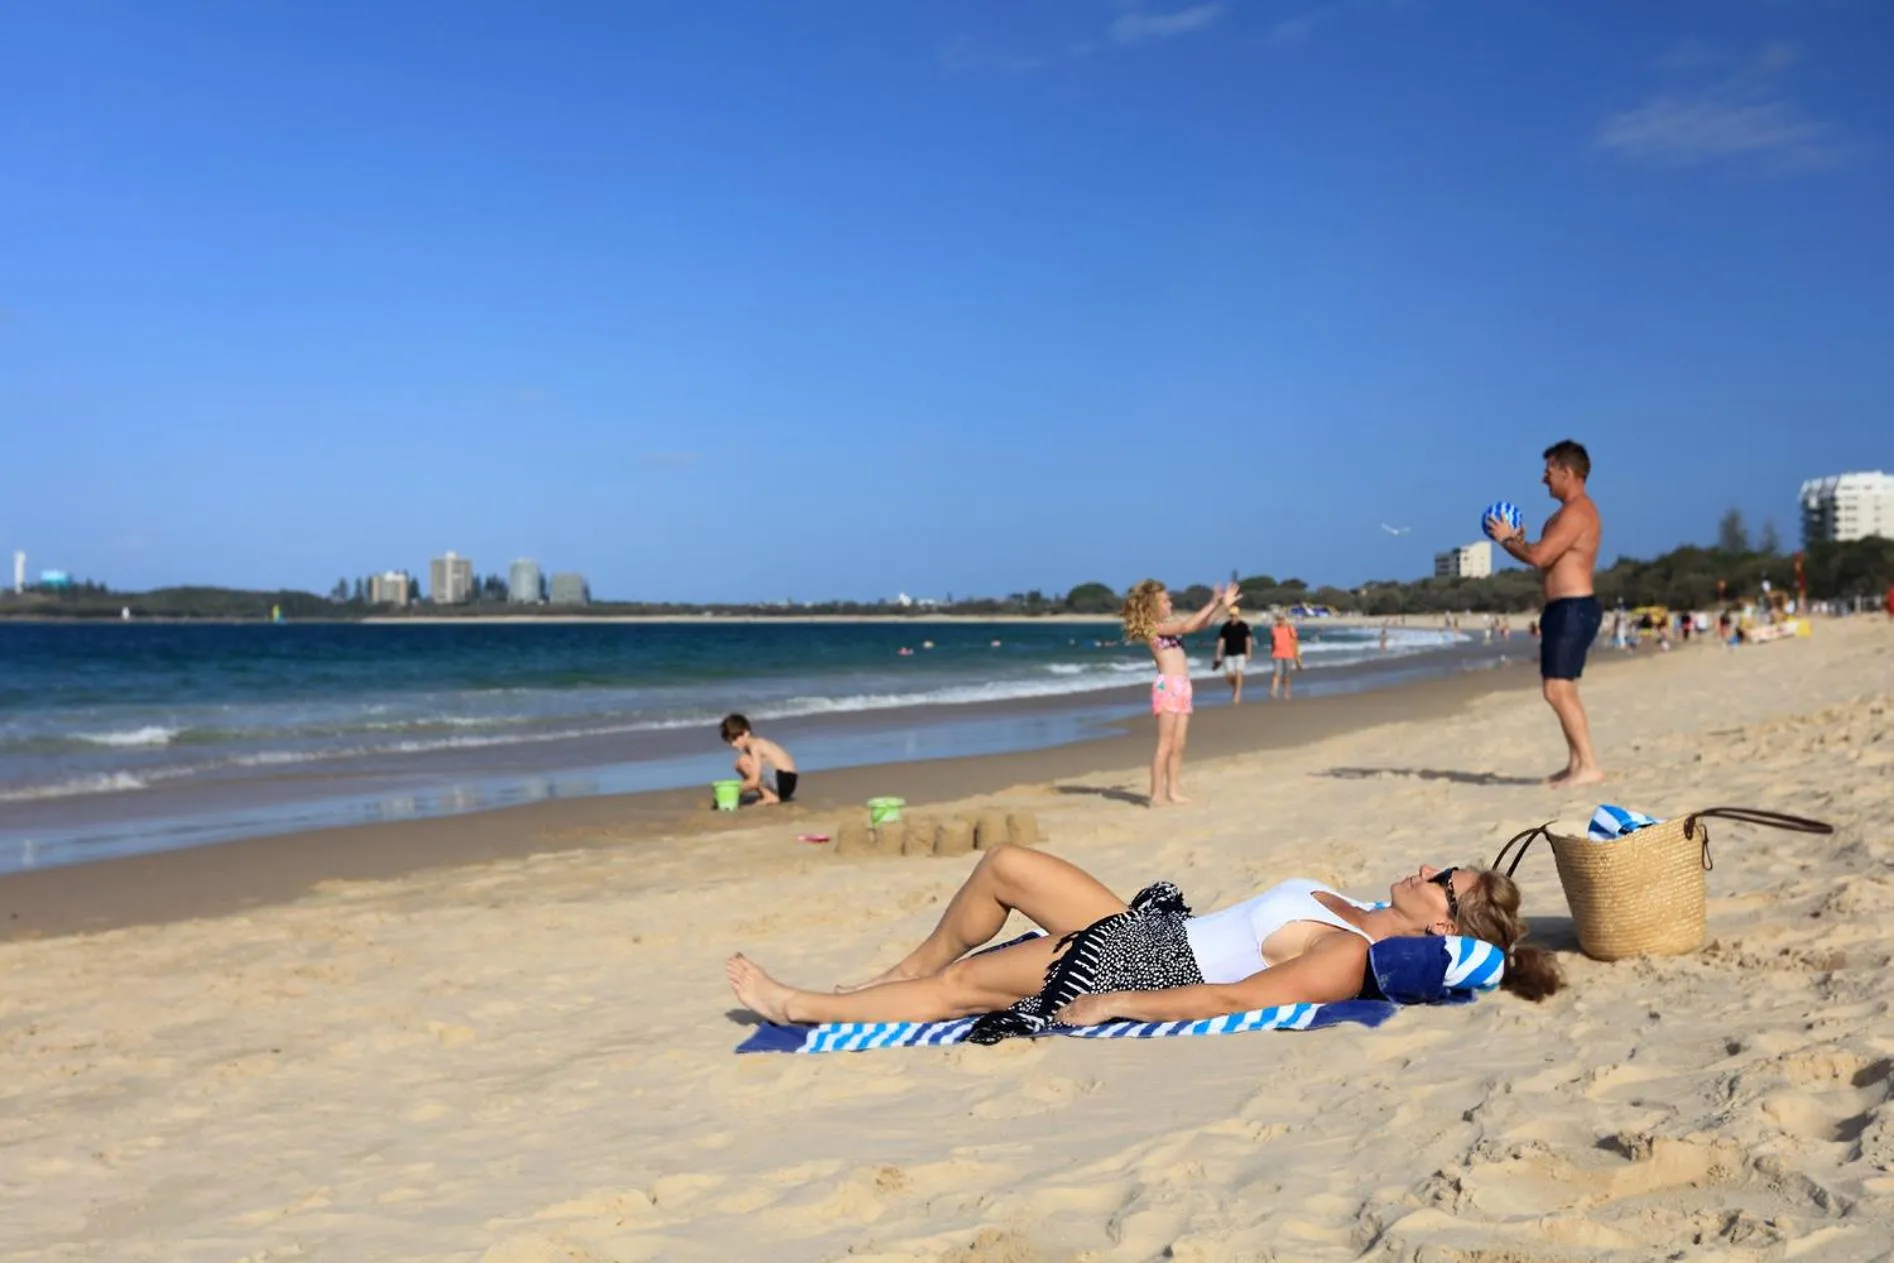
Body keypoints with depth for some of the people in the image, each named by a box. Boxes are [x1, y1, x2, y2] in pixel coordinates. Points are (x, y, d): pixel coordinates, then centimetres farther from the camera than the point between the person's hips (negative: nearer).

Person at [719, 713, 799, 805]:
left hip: (784, 781, -10)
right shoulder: (758, 743, 12)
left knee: (743, 761, -17)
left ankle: (770, 797, -10)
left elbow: (754, 781, -21)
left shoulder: (754, 746, -15)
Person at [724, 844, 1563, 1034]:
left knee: (958, 986, -1)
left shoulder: (1349, 959, -25)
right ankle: (903, 974, 31)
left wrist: (1108, 1007, -27)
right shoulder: (1360, 919, 3)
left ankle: (798, 1006, 17)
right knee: (1004, 865, 11)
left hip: (1144, 970, -9)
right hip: (1153, 929, 9)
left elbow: (1230, 999, -29)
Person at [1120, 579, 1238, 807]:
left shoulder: (1169, 626, 19)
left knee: (1179, 745, 8)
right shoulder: (1154, 627, -6)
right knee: (1166, 744, -9)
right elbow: (1187, 626, -15)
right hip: (1167, 686, -8)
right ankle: (1157, 795, -7)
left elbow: (1200, 625, 20)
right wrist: (1212, 604, -10)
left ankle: (1173, 791, 11)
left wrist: (1222, 605, 11)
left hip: (1182, 687, 8)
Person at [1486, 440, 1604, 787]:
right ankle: (1576, 764, 20)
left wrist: (1507, 540, -6)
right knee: (1562, 691, 15)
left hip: (1573, 610, -11)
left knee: (1557, 690, -15)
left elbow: (1540, 556, -22)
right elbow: (1547, 560, 21)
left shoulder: (1576, 512, -15)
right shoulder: (1570, 513, 19)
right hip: (1566, 610, 11)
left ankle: (1589, 765, -15)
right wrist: (1514, 541, 10)